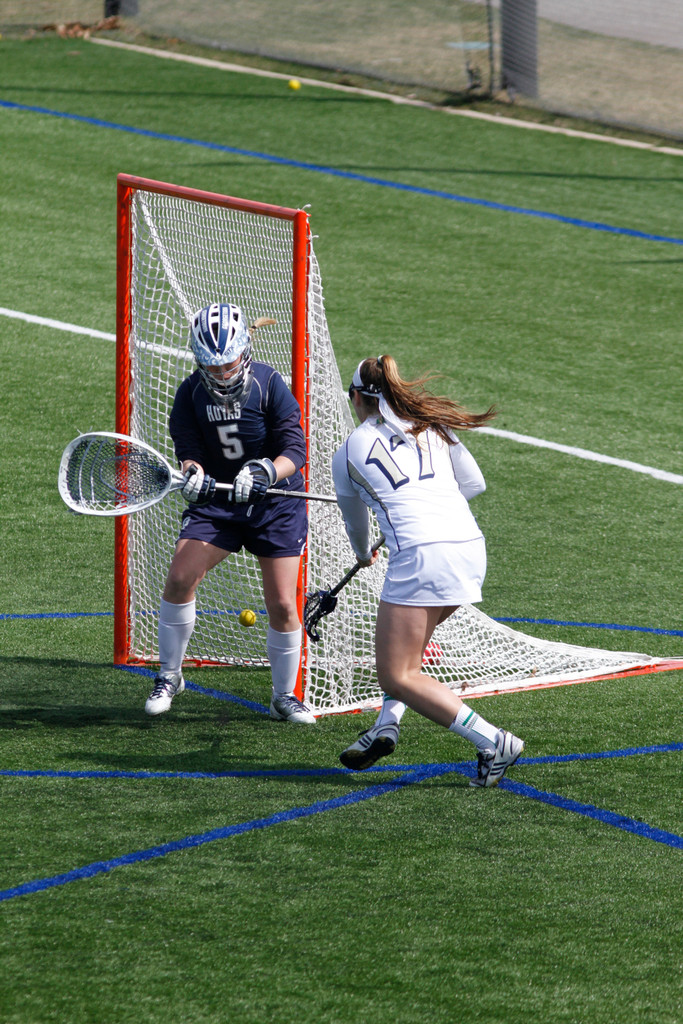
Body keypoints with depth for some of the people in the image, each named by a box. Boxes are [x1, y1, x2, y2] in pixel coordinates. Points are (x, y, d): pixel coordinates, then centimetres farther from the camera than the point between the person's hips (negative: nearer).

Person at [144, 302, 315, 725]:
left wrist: (265, 473, -39)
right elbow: (188, 448, -10)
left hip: (275, 501, -2)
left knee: (282, 604, -5)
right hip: (217, 499, 2)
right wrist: (193, 472, -34)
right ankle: (169, 677, 5)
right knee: (180, 578, -14)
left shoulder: (268, 384, -16)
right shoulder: (191, 393, -7)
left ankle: (285, 696, 15)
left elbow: (295, 450, -19)